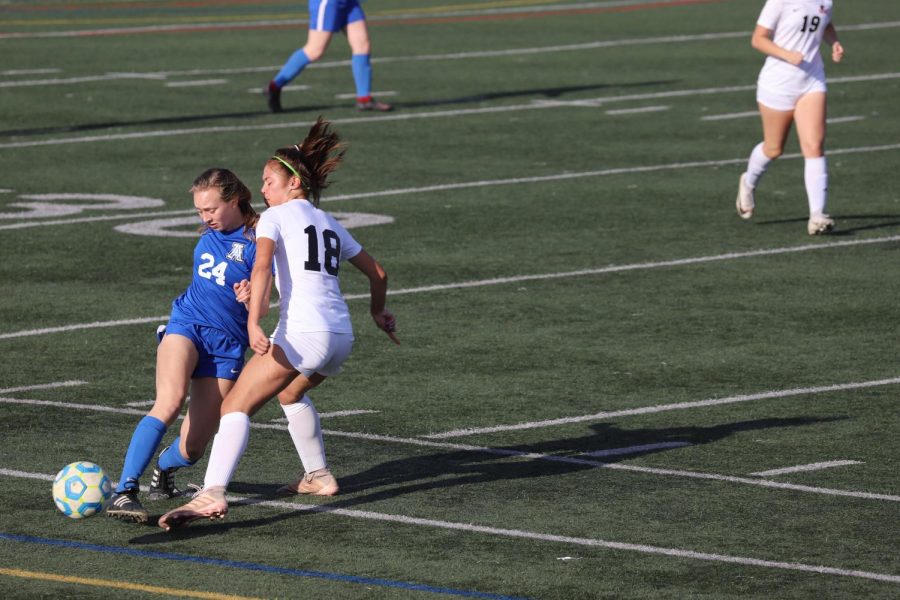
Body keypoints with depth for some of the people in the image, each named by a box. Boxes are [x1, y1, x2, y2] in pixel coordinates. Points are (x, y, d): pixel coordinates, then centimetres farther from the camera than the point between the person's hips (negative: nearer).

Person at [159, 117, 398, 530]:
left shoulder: (275, 216, 5)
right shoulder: (330, 225, 24)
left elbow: (262, 266, -13)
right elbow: (377, 274, 32)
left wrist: (253, 324, -23)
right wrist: (378, 313, 50)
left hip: (302, 333, -7)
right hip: (342, 337, 7)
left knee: (235, 406, -11)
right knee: (292, 391, 36)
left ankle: (212, 494, -31)